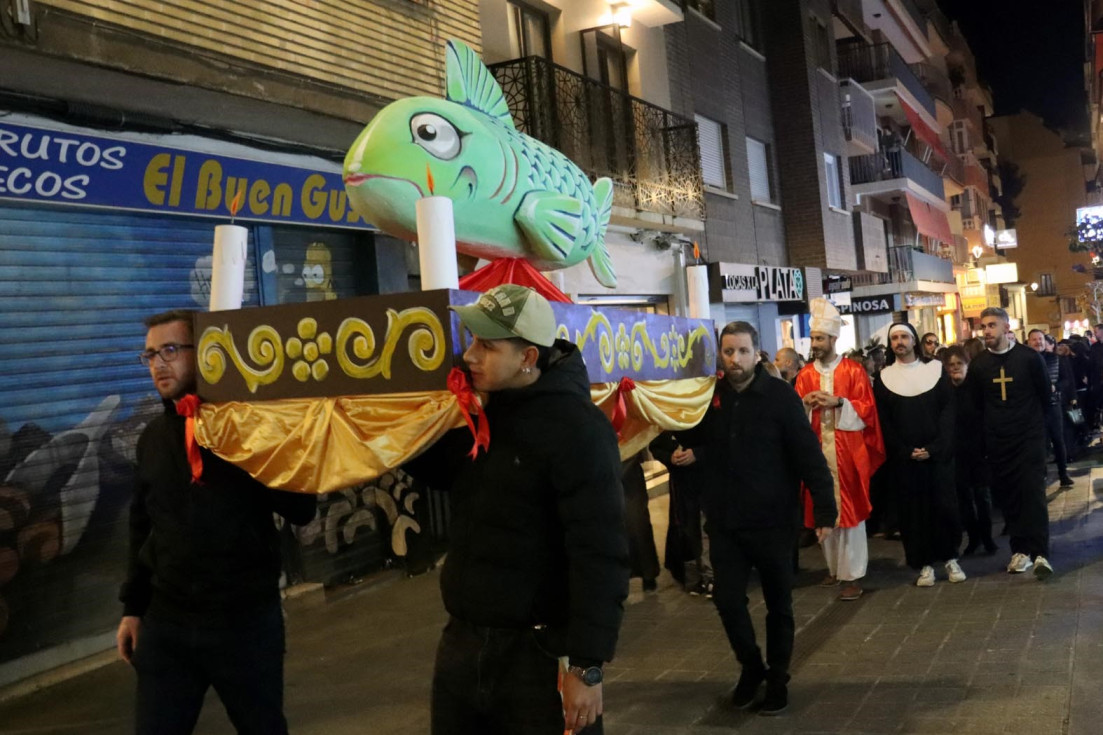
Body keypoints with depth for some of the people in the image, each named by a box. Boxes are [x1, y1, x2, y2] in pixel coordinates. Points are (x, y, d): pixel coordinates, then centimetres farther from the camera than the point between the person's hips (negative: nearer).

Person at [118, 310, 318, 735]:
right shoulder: (153, 437, 8)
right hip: (165, 623, 4)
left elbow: (301, 510, -11)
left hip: (247, 620, -4)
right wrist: (133, 607, 14)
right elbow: (142, 530, 15)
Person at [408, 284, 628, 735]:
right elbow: (441, 473, 22)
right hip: (462, 641, 7)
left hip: (541, 650, -7)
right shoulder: (471, 409, 4)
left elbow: (599, 556, -20)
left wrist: (587, 666, -22)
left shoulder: (576, 428, -18)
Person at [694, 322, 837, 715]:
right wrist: (686, 453, -7)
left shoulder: (780, 395, -10)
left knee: (778, 604, 11)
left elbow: (808, 455, -12)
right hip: (724, 522, 3)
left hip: (772, 519, -3)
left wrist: (824, 510, -15)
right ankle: (751, 666, 31)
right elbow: (700, 448, 15)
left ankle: (777, 678, 30)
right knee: (728, 600, 6)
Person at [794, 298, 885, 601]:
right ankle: (835, 566, 21)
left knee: (849, 508, -4)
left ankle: (852, 574, 1)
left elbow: (866, 409, -4)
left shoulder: (854, 370, 0)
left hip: (848, 450, -3)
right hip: (817, 450, 4)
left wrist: (837, 402, -17)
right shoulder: (805, 374, 9)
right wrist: (805, 404, -12)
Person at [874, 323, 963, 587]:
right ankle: (925, 564, 9)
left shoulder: (936, 369, 5)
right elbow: (884, 421, 2)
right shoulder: (884, 377, 5)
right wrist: (905, 451, -9)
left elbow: (948, 410, -1)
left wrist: (934, 448, -12)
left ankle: (950, 558, 15)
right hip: (903, 458, 0)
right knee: (914, 510, 2)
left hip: (938, 453, 0)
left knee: (945, 505, 0)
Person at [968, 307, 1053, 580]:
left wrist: (1032, 421, 12)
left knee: (1033, 492, -9)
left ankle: (1040, 553, -9)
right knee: (1007, 495, 5)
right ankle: (1020, 549, 15)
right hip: (997, 441, 2)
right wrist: (996, 423, 11)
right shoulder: (978, 365, 0)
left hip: (1029, 437, -2)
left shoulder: (1029, 357, -6)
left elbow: (1045, 394, 6)